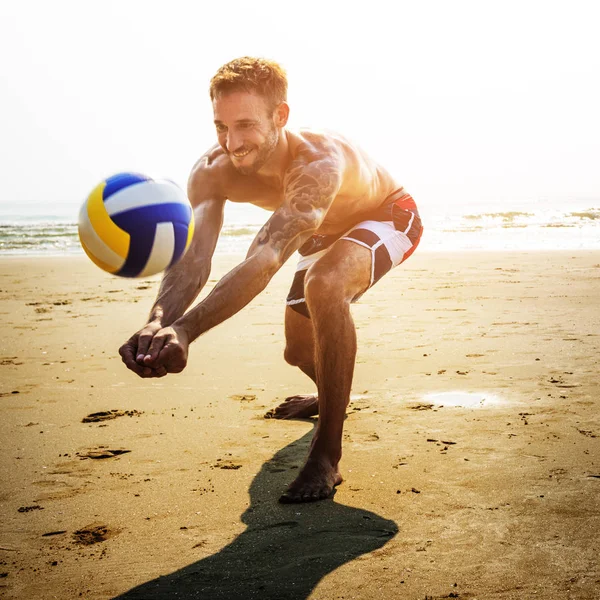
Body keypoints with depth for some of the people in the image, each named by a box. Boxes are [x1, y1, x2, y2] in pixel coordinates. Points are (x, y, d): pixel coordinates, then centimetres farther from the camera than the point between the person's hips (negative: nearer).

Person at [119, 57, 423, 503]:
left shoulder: (320, 161, -45)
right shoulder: (212, 172, -28)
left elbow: (267, 259, -57)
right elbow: (192, 259, -40)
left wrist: (186, 330, -69)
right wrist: (158, 324, -62)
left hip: (387, 217, -7)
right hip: (325, 234, 7)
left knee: (325, 284, -38)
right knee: (300, 352, 13)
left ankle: (327, 454, -27)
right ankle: (332, 397, 53)